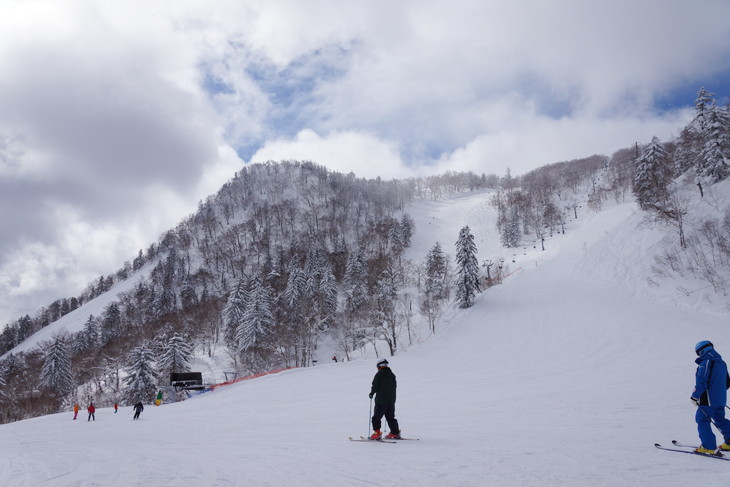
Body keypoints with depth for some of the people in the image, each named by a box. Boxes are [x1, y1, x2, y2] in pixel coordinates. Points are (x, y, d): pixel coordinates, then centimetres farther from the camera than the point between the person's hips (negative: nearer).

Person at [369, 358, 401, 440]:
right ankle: (395, 432, 18)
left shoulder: (379, 375, -10)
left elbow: (375, 386, -12)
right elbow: (395, 386, 14)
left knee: (376, 417, 0)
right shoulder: (392, 375, 9)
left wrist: (372, 393, 6)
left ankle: (377, 433, -9)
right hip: (391, 400, 6)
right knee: (390, 417, 17)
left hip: (381, 400, -6)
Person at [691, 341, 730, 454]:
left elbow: (702, 382, -22)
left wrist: (695, 396, -15)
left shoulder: (705, 363, -16)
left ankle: (709, 447, -5)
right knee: (720, 420, 21)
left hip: (708, 400, -9)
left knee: (702, 420, -2)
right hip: (721, 399, 9)